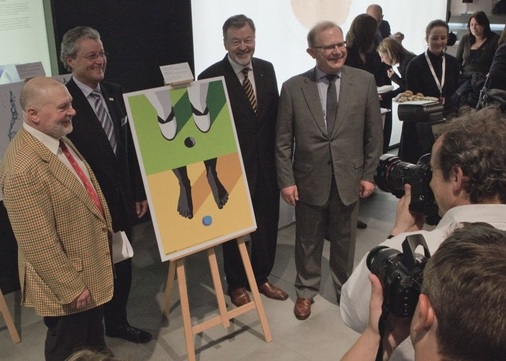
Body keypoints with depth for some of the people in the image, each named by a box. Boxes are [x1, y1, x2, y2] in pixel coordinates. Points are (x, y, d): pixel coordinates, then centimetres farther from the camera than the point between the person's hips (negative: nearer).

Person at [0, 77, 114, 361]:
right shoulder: (24, 169, -31)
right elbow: (40, 245, -27)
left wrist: (105, 234, 20)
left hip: (92, 269, 8)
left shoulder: (58, 140, 0)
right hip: (66, 284, -8)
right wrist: (71, 288, -19)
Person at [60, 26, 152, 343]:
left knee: (122, 268, 19)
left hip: (122, 201, 6)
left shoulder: (115, 93, 4)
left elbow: (130, 147, 8)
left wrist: (139, 192, 9)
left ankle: (117, 321, 41)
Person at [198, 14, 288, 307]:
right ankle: (237, 284, 33)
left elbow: (275, 114, 9)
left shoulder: (267, 69, 4)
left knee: (268, 223, 16)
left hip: (266, 163, 5)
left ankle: (262, 277, 38)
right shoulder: (211, 77, -12)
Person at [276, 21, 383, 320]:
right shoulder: (293, 87, -6)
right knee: (308, 242, 15)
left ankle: (345, 290, 41)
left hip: (348, 179, 1)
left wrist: (369, 174, 0)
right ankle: (306, 291, 37)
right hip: (309, 181, -1)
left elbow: (374, 133, 2)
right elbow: (283, 140, -3)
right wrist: (286, 180, -7)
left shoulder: (365, 81, -4)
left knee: (345, 241, 18)